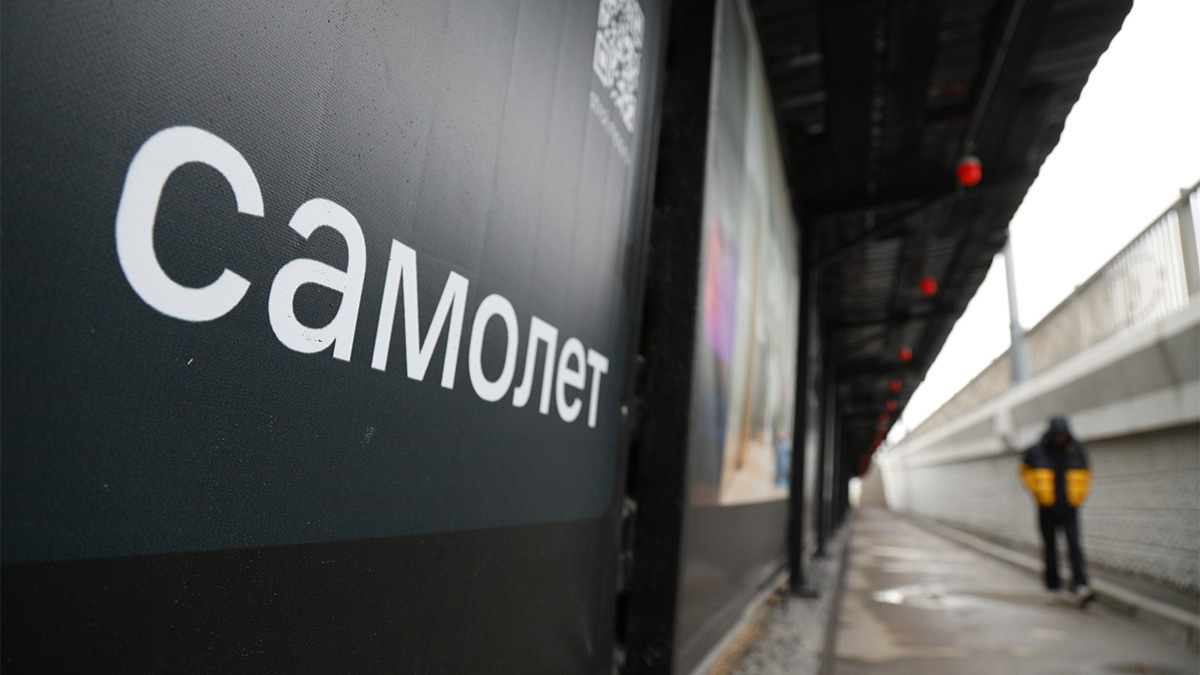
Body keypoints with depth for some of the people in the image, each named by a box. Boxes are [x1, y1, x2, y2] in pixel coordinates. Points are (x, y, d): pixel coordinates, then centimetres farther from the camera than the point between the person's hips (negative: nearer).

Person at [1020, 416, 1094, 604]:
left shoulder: (1077, 450, 0)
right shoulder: (1037, 451, -5)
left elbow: (1085, 473, 17)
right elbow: (1026, 470, 11)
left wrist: (1080, 494, 7)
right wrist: (1037, 493, 4)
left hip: (1069, 508, 0)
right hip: (1047, 509, 0)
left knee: (1074, 545, -12)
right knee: (1050, 546, 8)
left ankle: (1080, 586, -16)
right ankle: (1053, 583, 23)